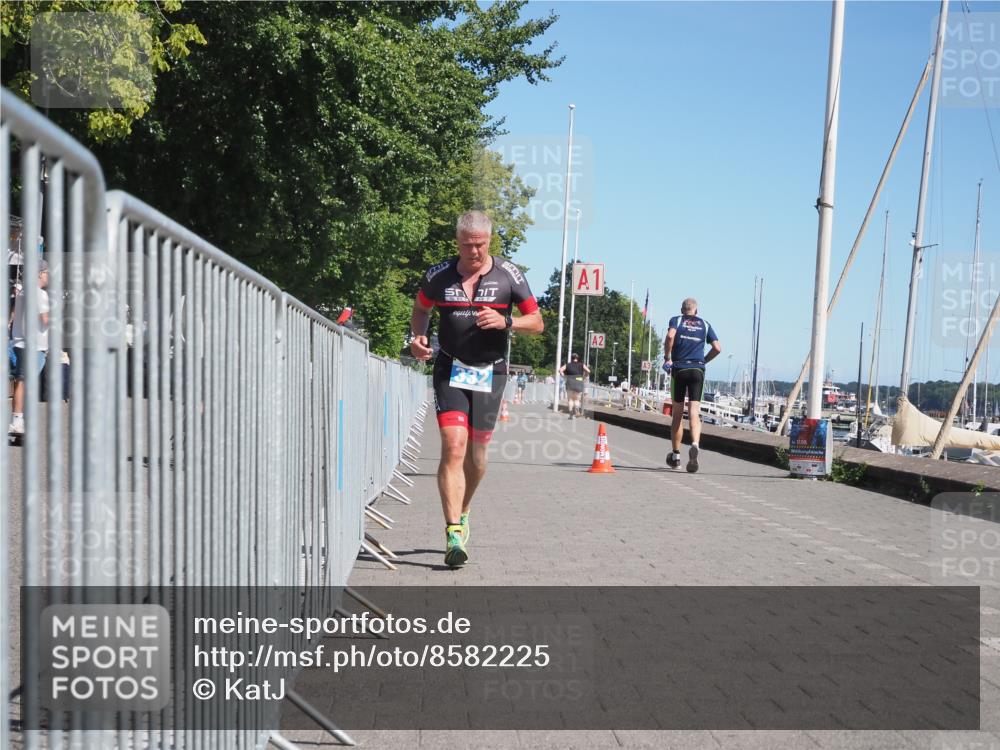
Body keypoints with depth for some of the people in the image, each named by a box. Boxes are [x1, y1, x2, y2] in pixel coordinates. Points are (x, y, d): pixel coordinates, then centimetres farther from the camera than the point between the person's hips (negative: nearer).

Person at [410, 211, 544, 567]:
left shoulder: (508, 275, -2)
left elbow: (537, 322, 1)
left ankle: (462, 512, 35)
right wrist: (418, 337, -2)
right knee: (453, 447, -16)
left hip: (490, 373, 1)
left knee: (476, 452, 9)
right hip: (450, 371, -1)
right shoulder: (439, 275, 0)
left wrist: (506, 321, -18)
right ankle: (454, 533, -18)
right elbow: (421, 309, 19)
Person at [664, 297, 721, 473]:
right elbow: (717, 347, 6)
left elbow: (670, 336, -15)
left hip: (679, 369, -1)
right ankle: (695, 444, -33)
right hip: (698, 370, 1)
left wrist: (667, 357, -6)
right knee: (694, 412, -6)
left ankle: (675, 455, 16)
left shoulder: (676, 320, 7)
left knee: (677, 414, 8)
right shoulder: (704, 325, 14)